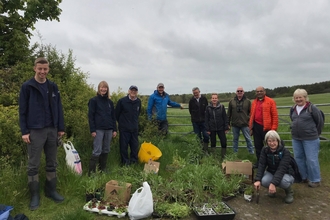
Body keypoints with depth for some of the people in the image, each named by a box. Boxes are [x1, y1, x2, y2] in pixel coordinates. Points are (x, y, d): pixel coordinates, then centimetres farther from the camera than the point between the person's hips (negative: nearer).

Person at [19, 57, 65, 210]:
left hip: (52, 130, 4)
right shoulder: (27, 87, -3)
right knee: (33, 165, 3)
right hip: (35, 131, -4)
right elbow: (22, 110, -4)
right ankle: (34, 195, 15)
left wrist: (61, 128, 7)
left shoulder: (53, 87, 7)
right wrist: (24, 131, -9)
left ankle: (51, 191, 23)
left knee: (52, 163, 11)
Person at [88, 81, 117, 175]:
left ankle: (102, 170, 20)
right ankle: (91, 172, -2)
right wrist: (92, 130, -11)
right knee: (97, 151, -8)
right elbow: (90, 116, -5)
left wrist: (114, 129, 9)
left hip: (109, 129, 5)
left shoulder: (110, 102, 13)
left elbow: (113, 116, 15)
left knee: (106, 150, 10)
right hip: (98, 129, -5)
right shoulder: (94, 100, -1)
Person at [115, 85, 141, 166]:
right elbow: (117, 113, 0)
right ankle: (125, 161, 14)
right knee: (124, 145, 1)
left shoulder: (138, 101, 3)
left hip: (135, 128, 4)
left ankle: (134, 160, 24)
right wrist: (121, 122, 8)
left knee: (135, 145, 10)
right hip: (124, 128, -4)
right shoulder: (122, 101, -10)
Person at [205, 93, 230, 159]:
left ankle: (223, 156, 15)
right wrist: (207, 129, -4)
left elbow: (225, 118, 0)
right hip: (212, 129, 0)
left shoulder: (221, 107, -3)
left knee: (224, 142, -1)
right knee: (213, 143, 11)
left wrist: (226, 128, -3)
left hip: (221, 128, 0)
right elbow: (206, 119, 0)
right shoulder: (208, 107, -2)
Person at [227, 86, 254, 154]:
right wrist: (228, 123, 6)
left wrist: (249, 120, -5)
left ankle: (252, 152, 14)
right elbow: (229, 113, 7)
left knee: (248, 139, 3)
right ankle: (235, 153, 22)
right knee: (235, 139, 11)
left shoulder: (248, 101, 2)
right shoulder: (232, 101, 5)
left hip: (245, 124, -2)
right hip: (234, 124, 2)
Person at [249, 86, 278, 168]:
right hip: (256, 127, 5)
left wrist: (273, 129, -12)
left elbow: (275, 116, -7)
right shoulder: (254, 102, 11)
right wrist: (251, 127, 9)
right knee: (258, 145, 12)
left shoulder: (270, 101, -4)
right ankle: (259, 162, 26)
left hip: (266, 127, -4)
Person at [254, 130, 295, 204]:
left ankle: (289, 191, -1)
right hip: (271, 173, 3)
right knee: (264, 181, -31)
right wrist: (257, 180, -33)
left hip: (285, 174, -3)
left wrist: (273, 183, -45)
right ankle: (272, 189, 6)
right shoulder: (265, 150, -12)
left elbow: (282, 169, -33)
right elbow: (261, 165, -18)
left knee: (283, 181, -39)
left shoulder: (285, 152, -24)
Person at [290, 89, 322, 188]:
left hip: (310, 138, -6)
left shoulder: (312, 108, -11)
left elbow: (320, 121, -6)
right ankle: (304, 177, 30)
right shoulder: (293, 109, 8)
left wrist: (314, 133, 2)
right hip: (296, 138, 7)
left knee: (311, 159, 0)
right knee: (298, 158, 13)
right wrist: (297, 130, 15)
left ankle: (315, 180, 16)